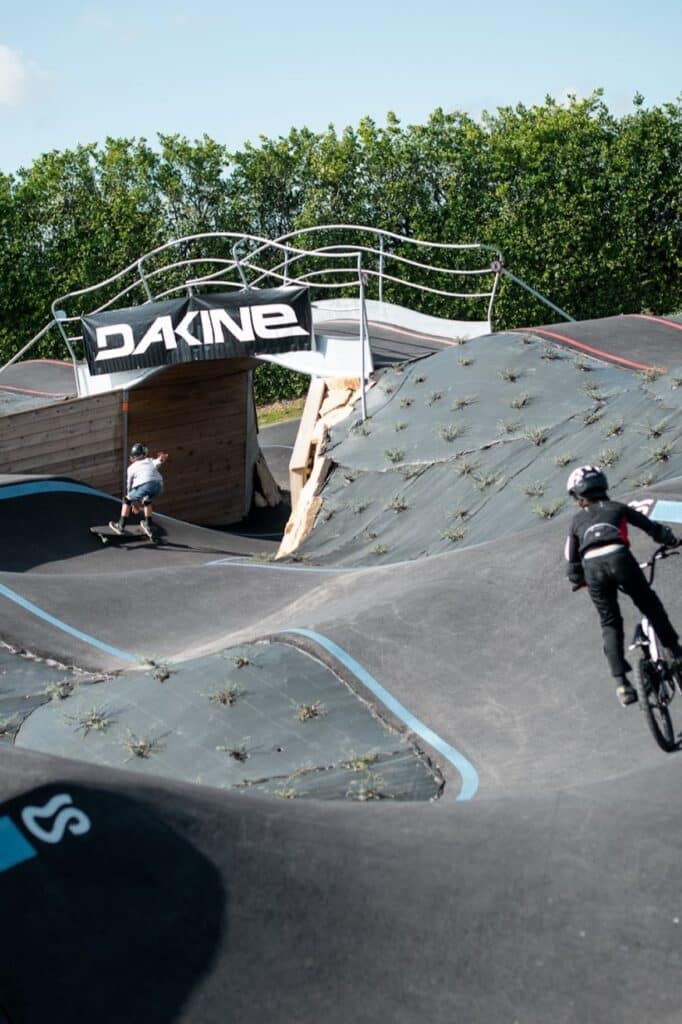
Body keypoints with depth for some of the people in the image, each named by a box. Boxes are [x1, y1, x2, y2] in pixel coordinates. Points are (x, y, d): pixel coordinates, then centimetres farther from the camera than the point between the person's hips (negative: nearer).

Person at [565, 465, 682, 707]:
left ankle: (621, 683, 3)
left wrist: (578, 582, 46)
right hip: (618, 557, -1)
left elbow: (572, 561, 28)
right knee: (650, 606, 20)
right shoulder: (617, 508, 26)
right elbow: (652, 527, 27)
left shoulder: (577, 520, 29)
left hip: (591, 565, 1)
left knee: (610, 623, 11)